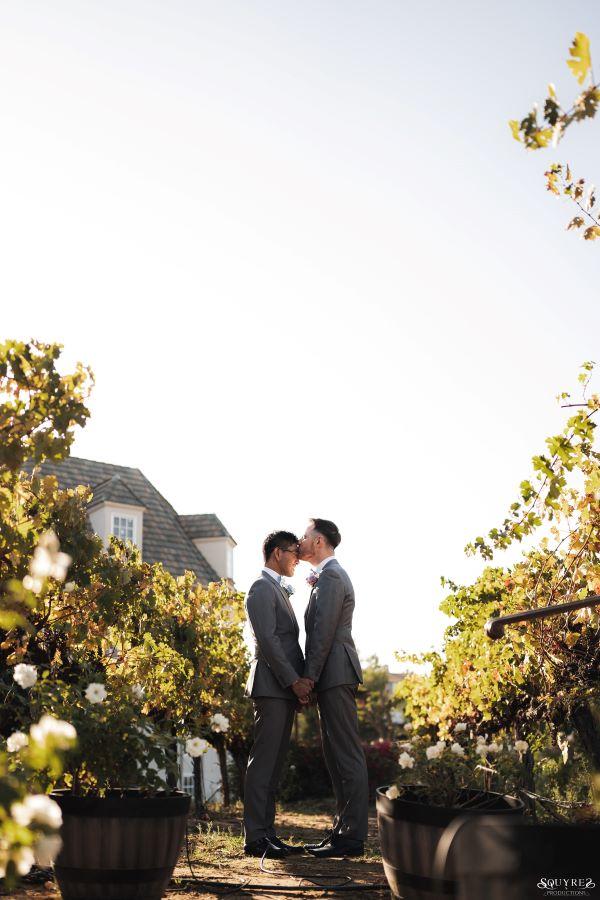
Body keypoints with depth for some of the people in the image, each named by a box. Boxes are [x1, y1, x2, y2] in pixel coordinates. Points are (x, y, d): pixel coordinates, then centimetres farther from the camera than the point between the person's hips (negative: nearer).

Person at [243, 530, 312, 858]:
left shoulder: (279, 590, 23)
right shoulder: (262, 589, -8)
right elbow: (268, 640, -17)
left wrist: (299, 680, 10)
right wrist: (294, 680, -18)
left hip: (286, 688, 10)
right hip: (272, 686, -10)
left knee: (273, 764, 10)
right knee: (263, 763, -8)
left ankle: (266, 833, 13)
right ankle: (255, 837, -6)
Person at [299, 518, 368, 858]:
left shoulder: (330, 577, -11)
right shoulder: (331, 575, 22)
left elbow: (324, 632, -17)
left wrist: (309, 676, -16)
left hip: (335, 676, -11)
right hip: (333, 677, 11)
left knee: (348, 756, -8)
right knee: (337, 756, 12)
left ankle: (353, 837, -6)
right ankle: (344, 830, 17)